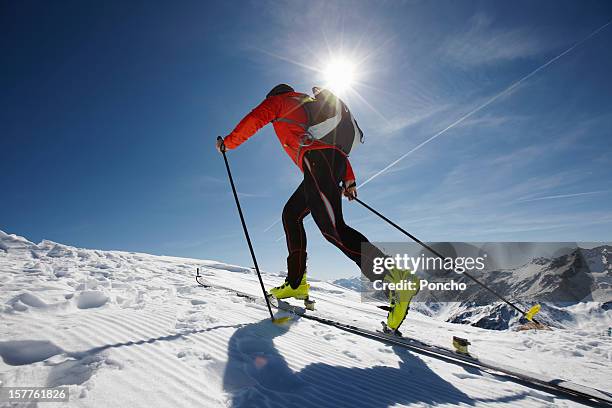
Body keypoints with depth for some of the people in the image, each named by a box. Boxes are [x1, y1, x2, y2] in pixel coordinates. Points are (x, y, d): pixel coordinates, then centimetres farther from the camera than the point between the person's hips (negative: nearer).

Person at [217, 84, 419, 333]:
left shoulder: (280, 99, 22)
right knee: (291, 213, 14)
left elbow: (254, 120, 8)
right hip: (334, 161, 8)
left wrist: (228, 143, 25)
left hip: (317, 158, -8)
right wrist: (349, 179, 25)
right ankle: (296, 283, 10)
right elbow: (336, 142, 31)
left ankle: (395, 279, -30)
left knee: (333, 228, -20)